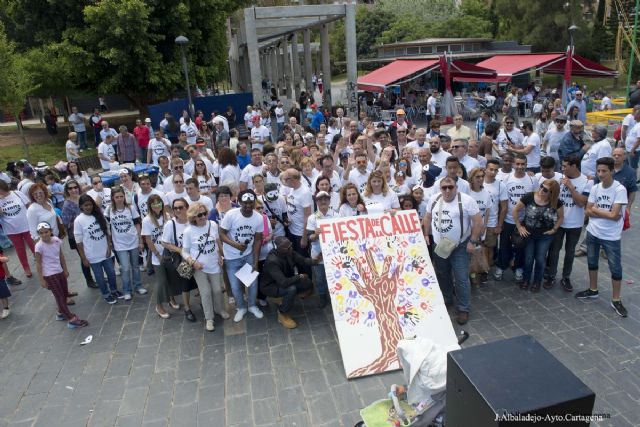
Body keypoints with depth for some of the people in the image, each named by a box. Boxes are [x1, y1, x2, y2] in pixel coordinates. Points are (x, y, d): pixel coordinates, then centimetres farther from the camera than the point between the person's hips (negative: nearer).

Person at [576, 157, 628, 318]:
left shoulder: (620, 189, -18)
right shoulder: (595, 188, -2)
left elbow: (614, 215, -22)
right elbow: (588, 212, -2)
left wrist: (596, 210, -9)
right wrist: (606, 213, -15)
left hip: (611, 237, -5)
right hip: (592, 233, 5)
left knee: (615, 268, 5)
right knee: (592, 262, 19)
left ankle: (615, 300, 19)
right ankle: (593, 290, 37)